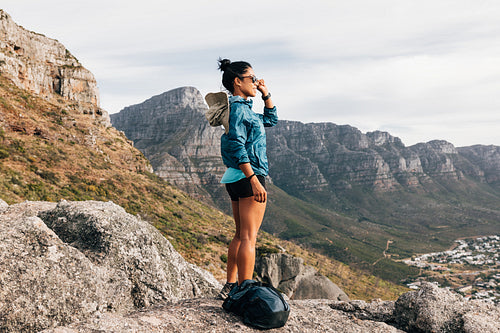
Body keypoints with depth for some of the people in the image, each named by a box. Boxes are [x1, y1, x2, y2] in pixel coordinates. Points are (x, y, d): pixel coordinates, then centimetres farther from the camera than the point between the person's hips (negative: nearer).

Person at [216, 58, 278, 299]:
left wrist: (266, 94, 19)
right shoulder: (238, 108, -12)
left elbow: (271, 120, 30)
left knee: (241, 235, 17)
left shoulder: (242, 108, 18)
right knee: (249, 237, -8)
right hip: (248, 176, -11)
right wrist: (254, 180, -27)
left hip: (235, 179, 11)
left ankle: (230, 286, 23)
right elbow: (237, 146, -22)